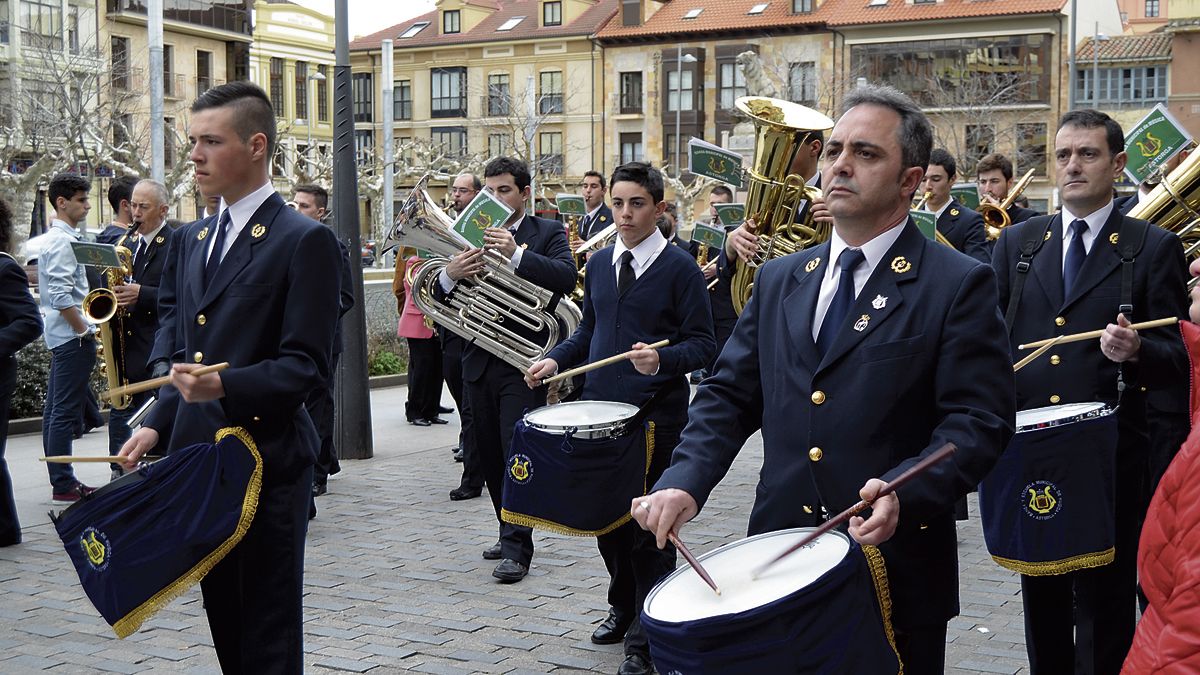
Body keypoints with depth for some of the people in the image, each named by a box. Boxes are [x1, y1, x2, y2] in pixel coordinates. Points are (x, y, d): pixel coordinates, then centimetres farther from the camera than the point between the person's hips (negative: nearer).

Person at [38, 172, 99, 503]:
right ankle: (64, 484, -4)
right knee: (65, 413, -7)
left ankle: (61, 480, 18)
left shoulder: (59, 237, 17)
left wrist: (83, 328, 18)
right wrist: (85, 330, -17)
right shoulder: (62, 241, -14)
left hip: (63, 336, 11)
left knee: (56, 411, 12)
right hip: (72, 336, -11)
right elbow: (61, 296, -22)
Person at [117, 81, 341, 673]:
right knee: (224, 620, 14)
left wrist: (225, 388, -29)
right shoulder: (192, 239, 14)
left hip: (267, 462, -7)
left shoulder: (304, 241, -9)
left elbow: (307, 363, -15)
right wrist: (158, 425, 6)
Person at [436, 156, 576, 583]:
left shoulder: (547, 232, 1)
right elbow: (436, 297, 4)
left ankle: (517, 549, -5)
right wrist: (449, 275, -19)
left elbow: (565, 277, -18)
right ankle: (511, 534, 26)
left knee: (518, 455, -8)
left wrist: (516, 254, -30)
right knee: (489, 455, 12)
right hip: (480, 362, 5)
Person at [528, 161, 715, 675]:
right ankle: (622, 608, 35)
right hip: (599, 408, 6)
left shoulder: (680, 267, -8)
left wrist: (662, 360, -28)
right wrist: (554, 360, 4)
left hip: (657, 416, -6)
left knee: (649, 526, 1)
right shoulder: (599, 263, 10)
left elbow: (703, 343, -10)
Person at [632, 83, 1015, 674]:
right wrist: (684, 482, -6)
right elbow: (728, 396, 10)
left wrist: (906, 493, -28)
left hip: (895, 571, -4)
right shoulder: (779, 280, 11)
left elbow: (978, 420, -11)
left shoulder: (959, 286, -5)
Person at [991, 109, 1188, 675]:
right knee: (1039, 593, 15)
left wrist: (1135, 351, -25)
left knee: (1103, 597, 2)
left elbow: (1175, 355, -4)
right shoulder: (1018, 241, 10)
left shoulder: (1155, 248, -1)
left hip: (1109, 454, -4)